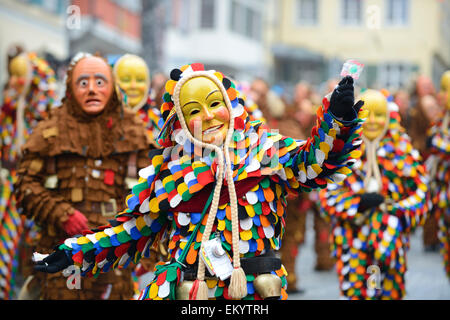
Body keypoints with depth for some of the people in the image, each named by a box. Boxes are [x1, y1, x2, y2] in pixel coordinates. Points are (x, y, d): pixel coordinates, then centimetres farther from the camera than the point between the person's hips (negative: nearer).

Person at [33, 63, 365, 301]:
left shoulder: (263, 148, 8)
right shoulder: (170, 168, 13)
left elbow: (313, 162, -5)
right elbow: (133, 226, 17)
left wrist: (337, 120, -21)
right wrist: (76, 252, 12)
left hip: (256, 289, -2)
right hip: (186, 290, 2)